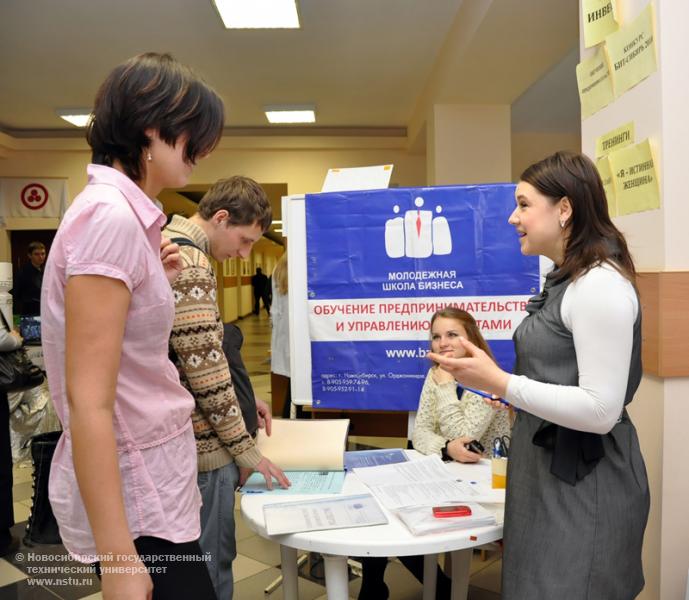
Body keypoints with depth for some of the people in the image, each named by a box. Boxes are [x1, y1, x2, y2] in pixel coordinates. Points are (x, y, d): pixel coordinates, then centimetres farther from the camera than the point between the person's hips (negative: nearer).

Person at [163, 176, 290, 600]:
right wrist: (244, 447, -15)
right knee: (209, 564, 6)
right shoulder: (188, 264, -20)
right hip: (200, 441, -10)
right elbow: (204, 368, -23)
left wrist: (241, 398, 16)